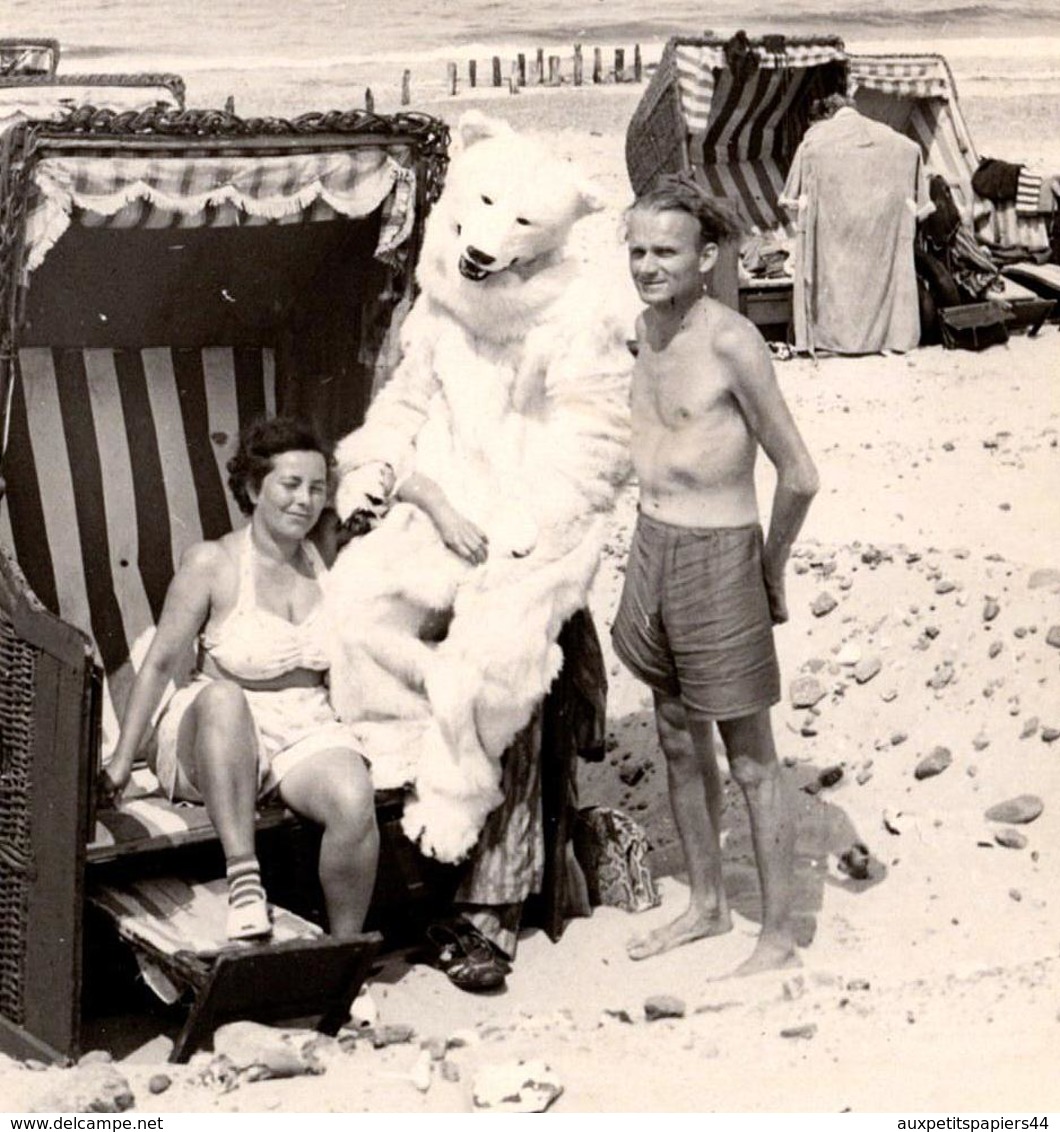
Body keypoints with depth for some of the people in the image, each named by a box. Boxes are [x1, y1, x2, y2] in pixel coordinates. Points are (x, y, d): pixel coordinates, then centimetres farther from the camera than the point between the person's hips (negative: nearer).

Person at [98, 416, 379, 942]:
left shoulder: (328, 560, 6)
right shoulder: (212, 562, -5)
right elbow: (161, 662, -3)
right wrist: (122, 760, -5)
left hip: (307, 729, 3)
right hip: (214, 730, -3)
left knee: (354, 800, -31)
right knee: (222, 696, -40)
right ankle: (243, 880, -41)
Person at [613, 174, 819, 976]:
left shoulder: (731, 343, -20)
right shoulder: (646, 328, 4)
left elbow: (799, 477, -17)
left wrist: (770, 572, -4)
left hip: (719, 558, -8)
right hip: (651, 546, 8)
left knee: (751, 761, 3)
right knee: (679, 744, 19)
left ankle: (779, 938, 14)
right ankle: (707, 904, 35)